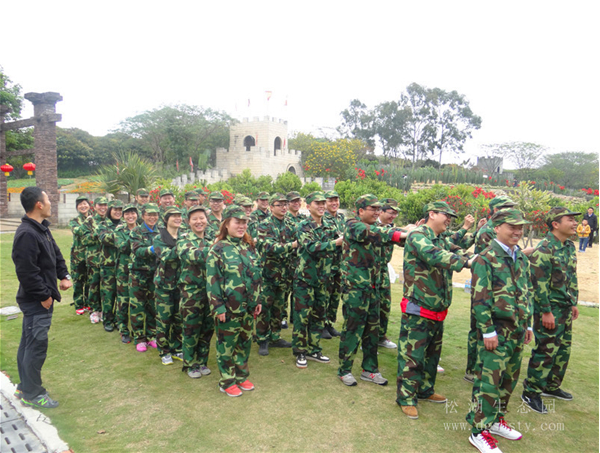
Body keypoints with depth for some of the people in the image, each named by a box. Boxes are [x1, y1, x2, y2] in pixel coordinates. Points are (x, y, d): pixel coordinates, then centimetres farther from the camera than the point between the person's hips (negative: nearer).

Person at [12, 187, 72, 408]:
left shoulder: (42, 229, 9)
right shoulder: (26, 234, -23)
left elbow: (56, 255, 18)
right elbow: (27, 272, -25)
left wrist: (64, 276, 5)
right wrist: (44, 296, -17)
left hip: (41, 299, 10)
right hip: (36, 301, -10)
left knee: (29, 342, 20)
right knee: (37, 345, 0)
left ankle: (25, 386, 34)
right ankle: (32, 394, 15)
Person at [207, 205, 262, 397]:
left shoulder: (248, 246, 8)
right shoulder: (218, 249, -11)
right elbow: (212, 281, -13)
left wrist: (257, 301, 12)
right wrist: (218, 307, -16)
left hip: (248, 307, 6)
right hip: (229, 308, -6)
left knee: (245, 342, 16)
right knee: (227, 345, 7)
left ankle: (241, 376, 34)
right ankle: (227, 382, 24)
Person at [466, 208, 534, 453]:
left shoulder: (522, 258, 10)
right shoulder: (485, 259, -13)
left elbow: (526, 294, 18)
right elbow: (480, 299, -16)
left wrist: (528, 325, 15)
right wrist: (488, 331, -17)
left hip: (517, 331, 8)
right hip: (496, 331, -7)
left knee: (509, 379, 17)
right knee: (489, 381, -3)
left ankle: (496, 420, 34)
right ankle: (479, 431, 10)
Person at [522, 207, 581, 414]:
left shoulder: (570, 246, 9)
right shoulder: (545, 249, -19)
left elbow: (572, 277, 18)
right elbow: (539, 283, -21)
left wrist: (573, 303, 17)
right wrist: (546, 311, -19)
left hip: (566, 308, 9)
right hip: (550, 308, -9)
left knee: (563, 349, 17)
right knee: (546, 350, -4)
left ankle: (552, 386, 35)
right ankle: (531, 392, 10)